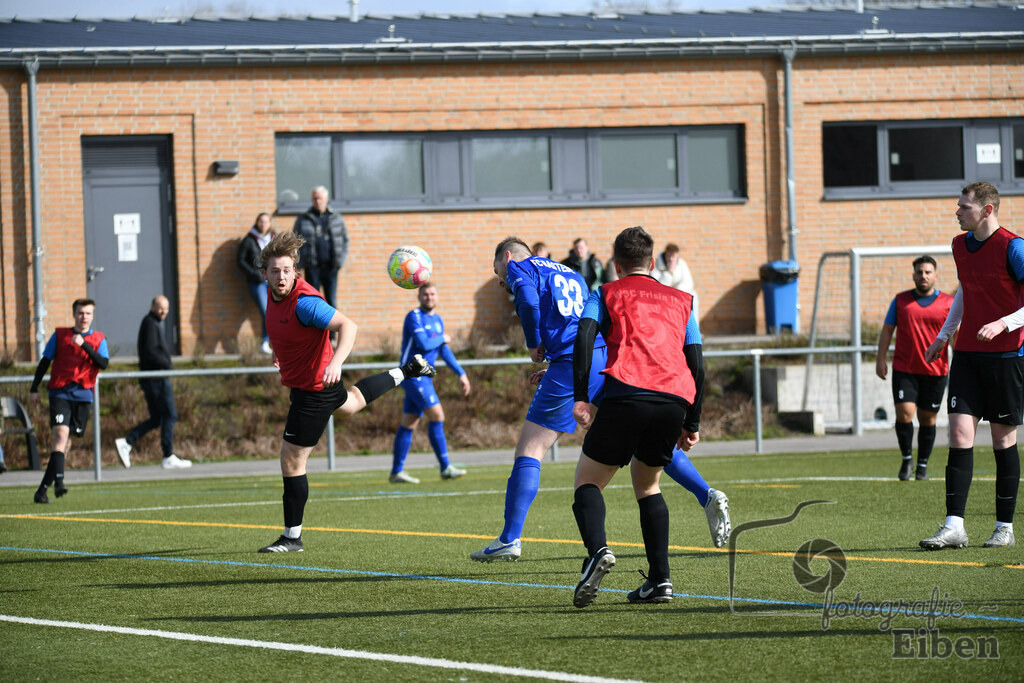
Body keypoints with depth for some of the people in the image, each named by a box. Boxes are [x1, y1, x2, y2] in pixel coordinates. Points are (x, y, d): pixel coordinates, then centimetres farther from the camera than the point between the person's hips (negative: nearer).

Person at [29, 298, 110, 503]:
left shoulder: (99, 339, 7)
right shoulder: (60, 335, 6)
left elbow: (103, 364, -9)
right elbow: (45, 362, 10)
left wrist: (84, 344, -19)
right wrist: (34, 388, 6)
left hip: (83, 395, 2)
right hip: (60, 392, -2)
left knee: (66, 440, 3)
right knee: (60, 434, -20)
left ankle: (43, 489, 10)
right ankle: (58, 482, -31)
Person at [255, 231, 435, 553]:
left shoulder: (304, 302, -31)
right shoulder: (275, 292, -4)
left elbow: (347, 325, -36)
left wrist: (335, 363, -49)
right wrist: (280, 351, 23)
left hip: (313, 389, -10)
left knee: (291, 461, -6)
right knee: (350, 404, 41)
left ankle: (292, 537, 4)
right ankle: (406, 372, 56)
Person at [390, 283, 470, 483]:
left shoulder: (437, 320, 16)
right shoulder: (414, 317, -10)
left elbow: (444, 351, 22)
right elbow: (424, 344, -21)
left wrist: (461, 373, 17)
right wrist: (442, 338, -3)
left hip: (424, 378, 8)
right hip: (413, 375, -8)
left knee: (409, 423, 8)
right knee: (437, 416, -13)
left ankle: (396, 472, 10)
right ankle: (445, 468, -11)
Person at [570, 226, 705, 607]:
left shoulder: (606, 294, 19)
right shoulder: (681, 300, 28)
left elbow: (584, 337, 0)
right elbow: (697, 364, 20)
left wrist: (580, 397, -6)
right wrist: (692, 424, 24)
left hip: (627, 395, -3)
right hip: (675, 400, 3)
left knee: (588, 480, 8)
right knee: (647, 484, 24)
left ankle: (597, 550, -23)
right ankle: (660, 580, 12)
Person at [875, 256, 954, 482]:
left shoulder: (948, 303, 4)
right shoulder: (900, 300, 7)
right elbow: (887, 330, 10)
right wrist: (881, 359, 2)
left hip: (935, 371, 0)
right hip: (904, 369, 0)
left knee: (928, 419, 4)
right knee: (904, 412, -11)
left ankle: (922, 465, 16)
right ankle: (907, 459, 9)